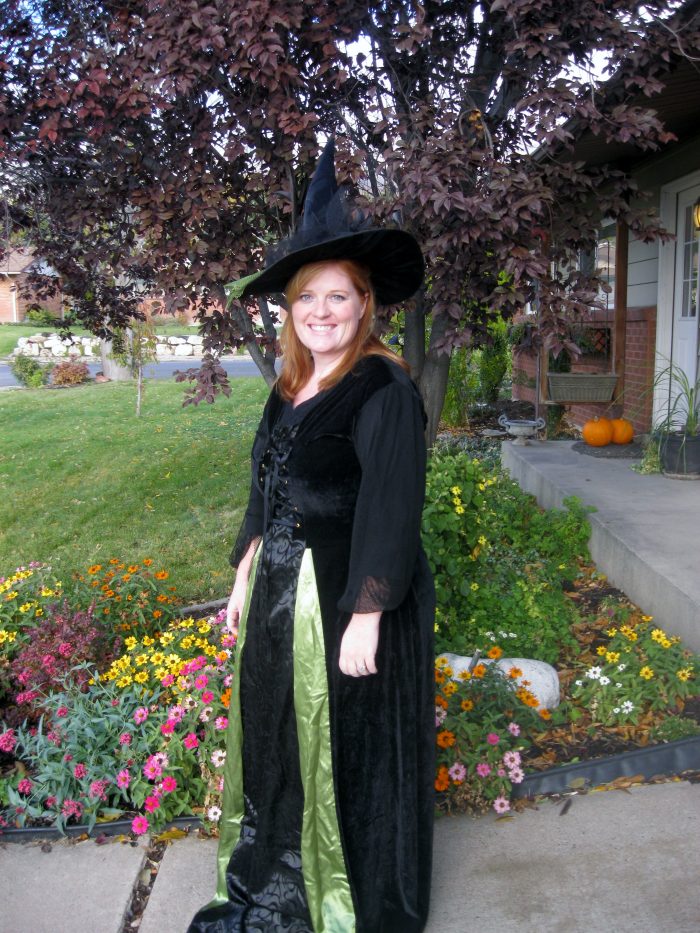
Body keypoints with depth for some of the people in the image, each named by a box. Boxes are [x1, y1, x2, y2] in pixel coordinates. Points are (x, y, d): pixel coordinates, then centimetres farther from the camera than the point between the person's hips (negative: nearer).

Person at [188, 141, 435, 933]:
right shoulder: (289, 392, 8)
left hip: (346, 601, -8)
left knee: (347, 751, 8)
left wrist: (365, 618, -20)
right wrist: (245, 578, 15)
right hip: (279, 597, 8)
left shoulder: (382, 389, -15)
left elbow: (390, 510, -19)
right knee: (277, 739, 20)